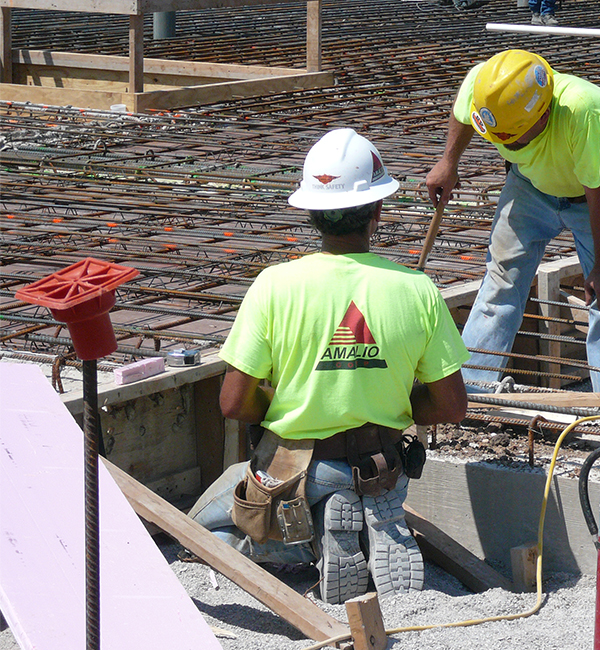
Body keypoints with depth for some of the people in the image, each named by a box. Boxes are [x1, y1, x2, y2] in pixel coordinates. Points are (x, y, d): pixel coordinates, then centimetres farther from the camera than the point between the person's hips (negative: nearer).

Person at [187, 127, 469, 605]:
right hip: (381, 472, 2)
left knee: (204, 528, 25)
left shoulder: (275, 285, -16)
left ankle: (322, 543, -3)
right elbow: (451, 407, -6)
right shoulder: (418, 291, -11)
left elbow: (234, 403, -13)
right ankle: (380, 538, -2)